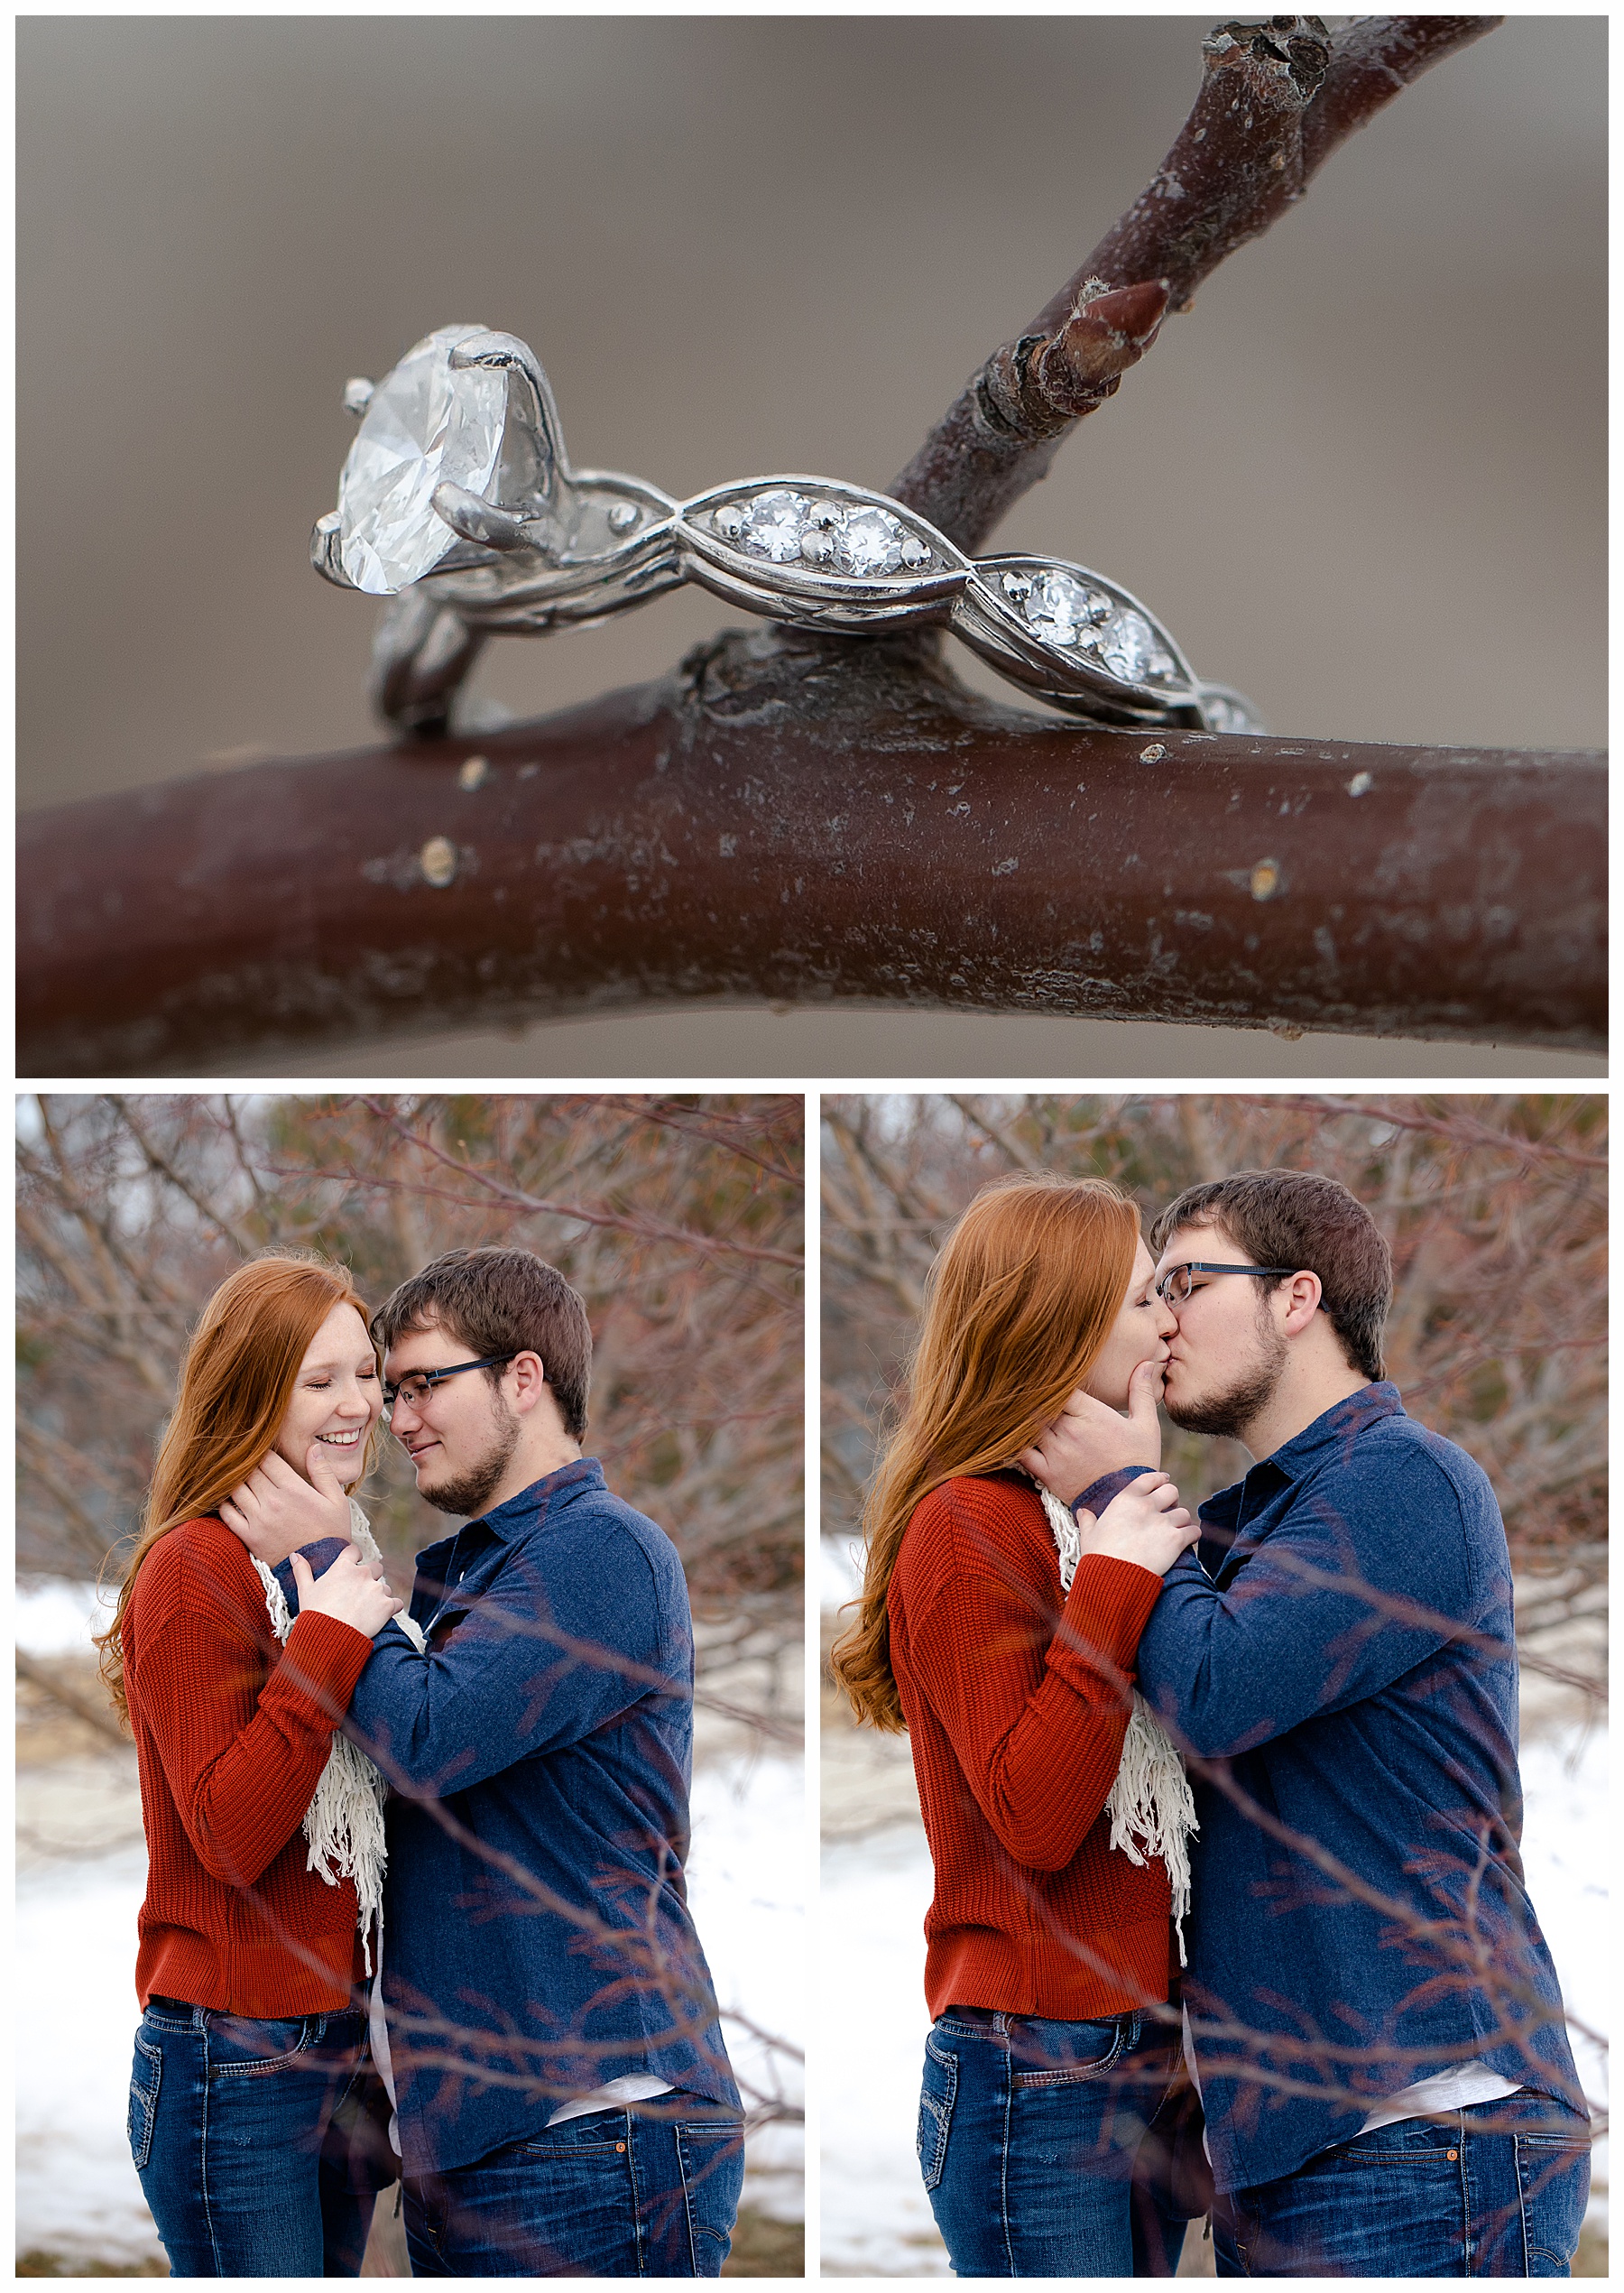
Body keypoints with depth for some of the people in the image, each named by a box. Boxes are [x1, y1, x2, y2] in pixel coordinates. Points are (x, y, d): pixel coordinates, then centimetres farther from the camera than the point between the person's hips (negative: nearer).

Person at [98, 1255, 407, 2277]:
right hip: (236, 2064, -9)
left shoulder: (333, 1560, 14)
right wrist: (329, 1639, -23)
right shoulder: (196, 1568, -13)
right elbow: (229, 1836, -21)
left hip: (343, 2037, 9)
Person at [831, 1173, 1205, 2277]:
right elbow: (1033, 1819, -19)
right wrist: (1115, 1586, -20)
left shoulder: (1102, 1510, 15)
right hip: (1035, 2071, -9)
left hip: (1140, 2050, 9)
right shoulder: (967, 1528, -12)